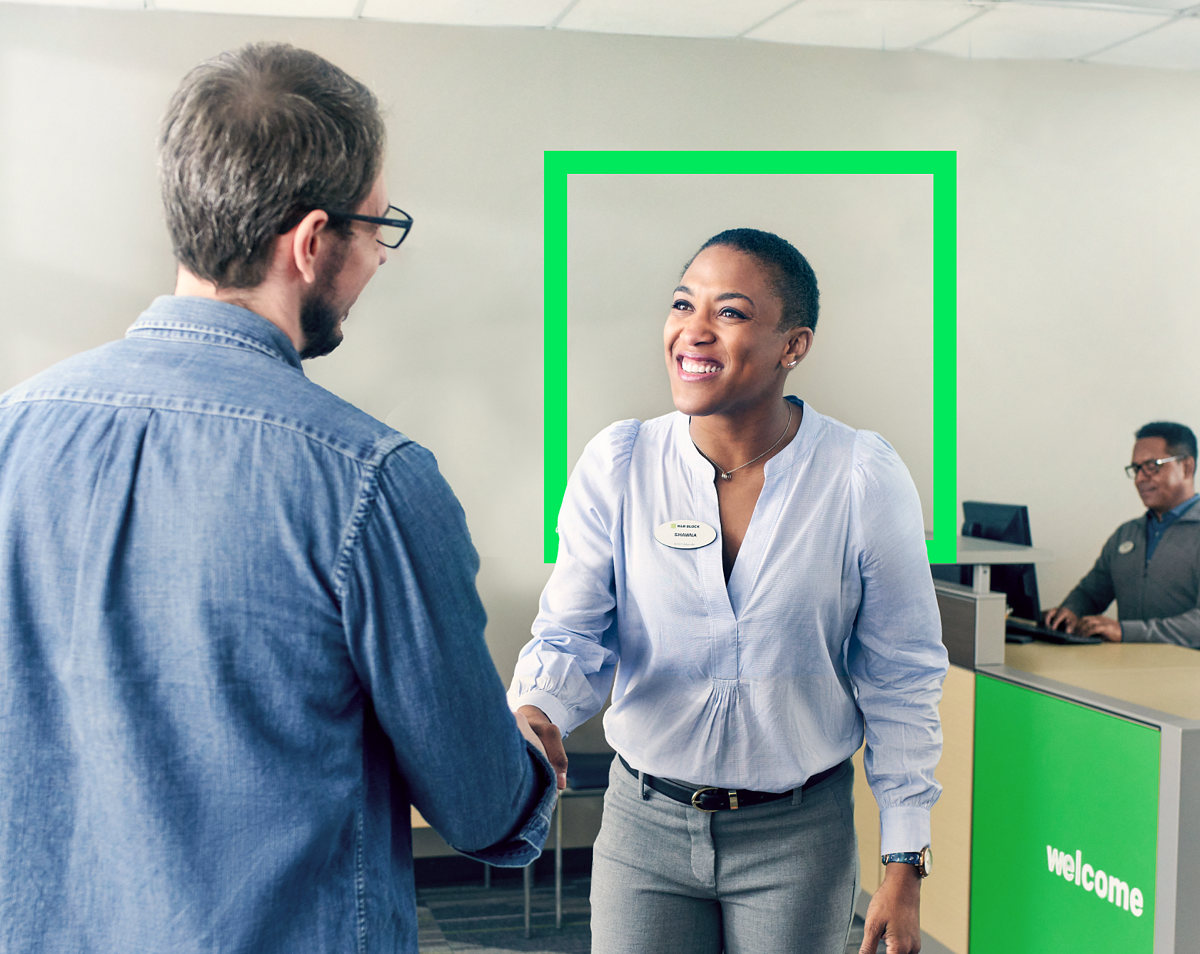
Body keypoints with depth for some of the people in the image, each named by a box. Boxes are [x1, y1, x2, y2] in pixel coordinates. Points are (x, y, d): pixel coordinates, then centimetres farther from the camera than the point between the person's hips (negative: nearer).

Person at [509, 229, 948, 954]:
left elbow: (902, 682, -5)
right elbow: (573, 635, -5)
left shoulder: (865, 479, -11)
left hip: (799, 837, -1)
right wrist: (534, 712, -28)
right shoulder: (616, 465, -8)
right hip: (644, 820, 1)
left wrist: (905, 870, -3)